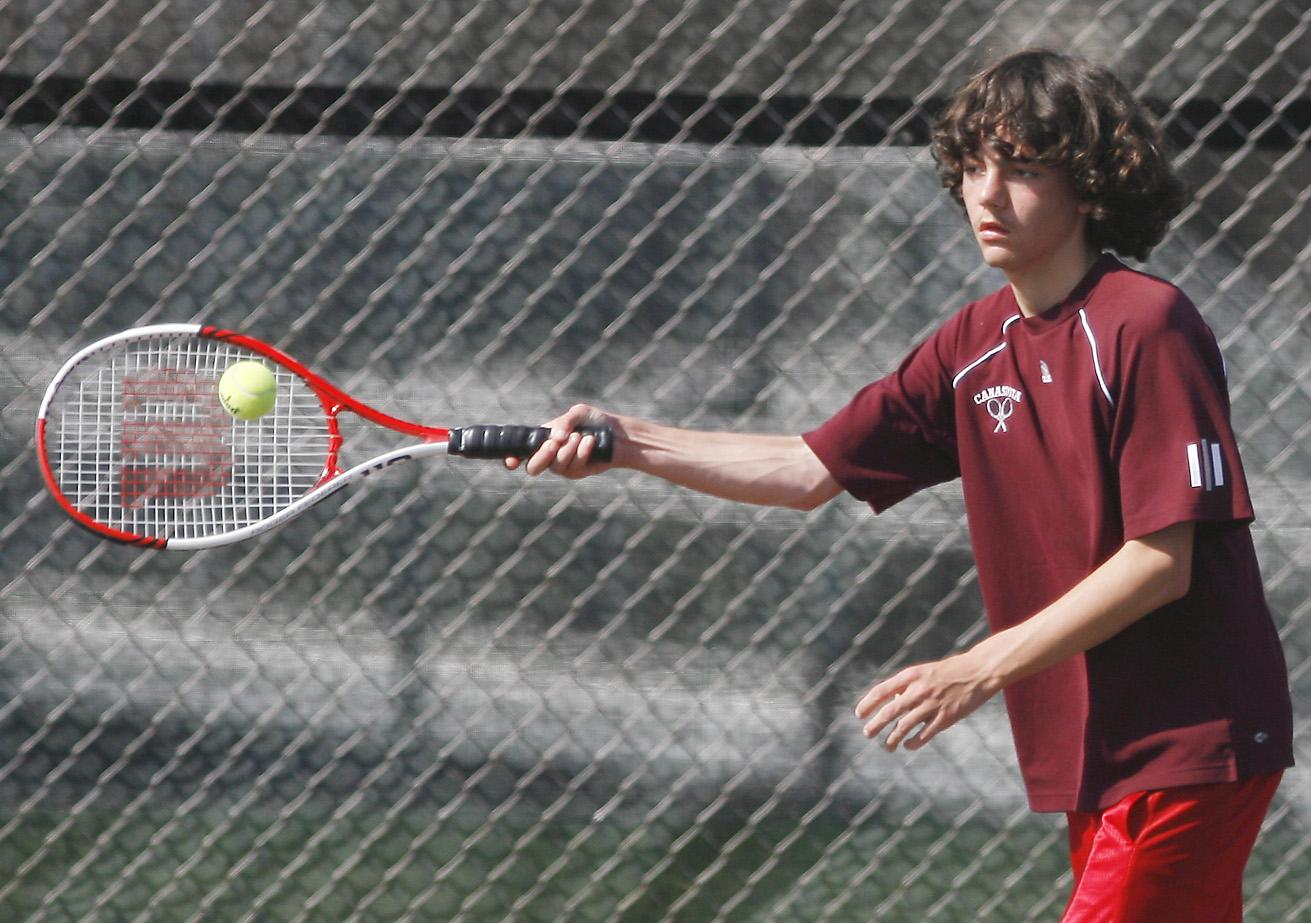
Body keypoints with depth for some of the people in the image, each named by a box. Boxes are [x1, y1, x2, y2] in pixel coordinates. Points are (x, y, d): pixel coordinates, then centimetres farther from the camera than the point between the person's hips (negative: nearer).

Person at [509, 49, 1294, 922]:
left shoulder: (1147, 326, -14)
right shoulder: (974, 345, 10)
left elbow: (1161, 561, -17)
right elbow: (811, 470, 13)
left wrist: (980, 670, -17)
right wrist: (625, 441, 2)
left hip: (1189, 749, -8)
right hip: (1096, 765, 8)